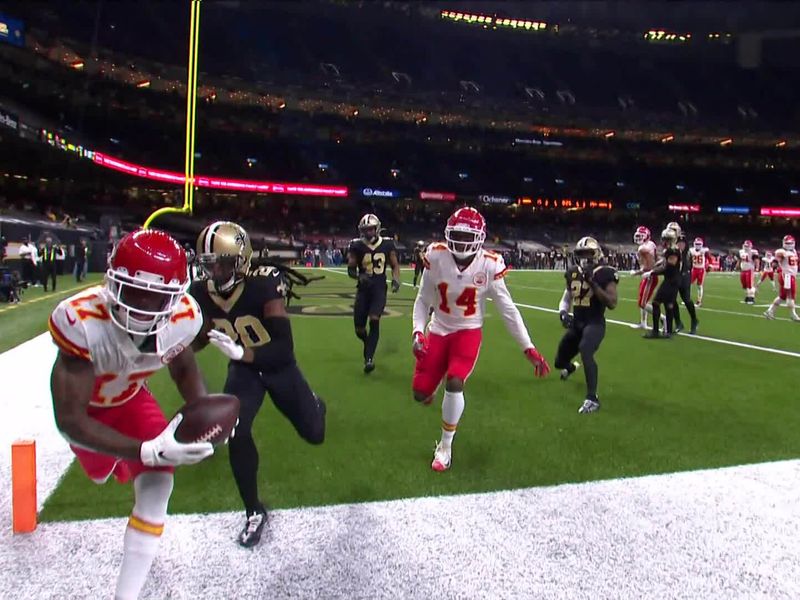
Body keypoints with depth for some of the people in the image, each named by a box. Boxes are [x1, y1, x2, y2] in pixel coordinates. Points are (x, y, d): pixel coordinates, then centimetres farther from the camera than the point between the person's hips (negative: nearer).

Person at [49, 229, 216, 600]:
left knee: (157, 483, -18)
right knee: (102, 472, 25)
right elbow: (69, 419, -40)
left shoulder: (183, 317, -31)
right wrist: (148, 451, -51)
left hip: (129, 398, 2)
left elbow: (182, 366, -6)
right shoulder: (81, 321, -44)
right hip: (84, 408, -1)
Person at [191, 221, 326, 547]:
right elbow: (201, 337, 1)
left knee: (313, 434, 8)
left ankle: (315, 405, 51)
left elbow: (285, 347, -38)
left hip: (278, 365, -2)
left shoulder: (263, 285, -34)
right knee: (236, 433, -18)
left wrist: (241, 352, -53)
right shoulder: (202, 292, -19)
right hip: (243, 369, 3)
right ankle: (254, 512, 6)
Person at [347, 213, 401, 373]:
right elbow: (350, 269, 3)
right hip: (363, 289, 1)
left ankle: (369, 358, -12)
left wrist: (396, 280, -7)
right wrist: (359, 276, -17)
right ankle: (369, 345, 38)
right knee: (359, 329, 3)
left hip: (380, 288, -1)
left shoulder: (387, 245, 0)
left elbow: (395, 265, 11)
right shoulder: (357, 246, -2)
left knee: (374, 320, -20)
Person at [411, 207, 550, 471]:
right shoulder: (436, 257, -16)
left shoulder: (489, 265, -17)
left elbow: (508, 310, -11)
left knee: (454, 383, -24)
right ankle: (430, 388, 41)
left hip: (468, 331, -2)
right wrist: (417, 332, -19)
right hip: (439, 330, 2)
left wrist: (529, 349, -12)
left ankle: (445, 447, 0)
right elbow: (423, 300, -4)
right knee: (420, 393, -2)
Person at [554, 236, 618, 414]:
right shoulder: (573, 273, 5)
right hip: (576, 323, 7)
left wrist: (593, 283, -26)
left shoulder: (604, 274, -12)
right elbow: (567, 297, 19)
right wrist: (563, 312, -2)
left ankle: (592, 399, -32)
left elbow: (612, 304, -21)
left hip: (595, 323, -7)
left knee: (585, 351, -37)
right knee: (559, 362, 17)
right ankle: (571, 367, 59)